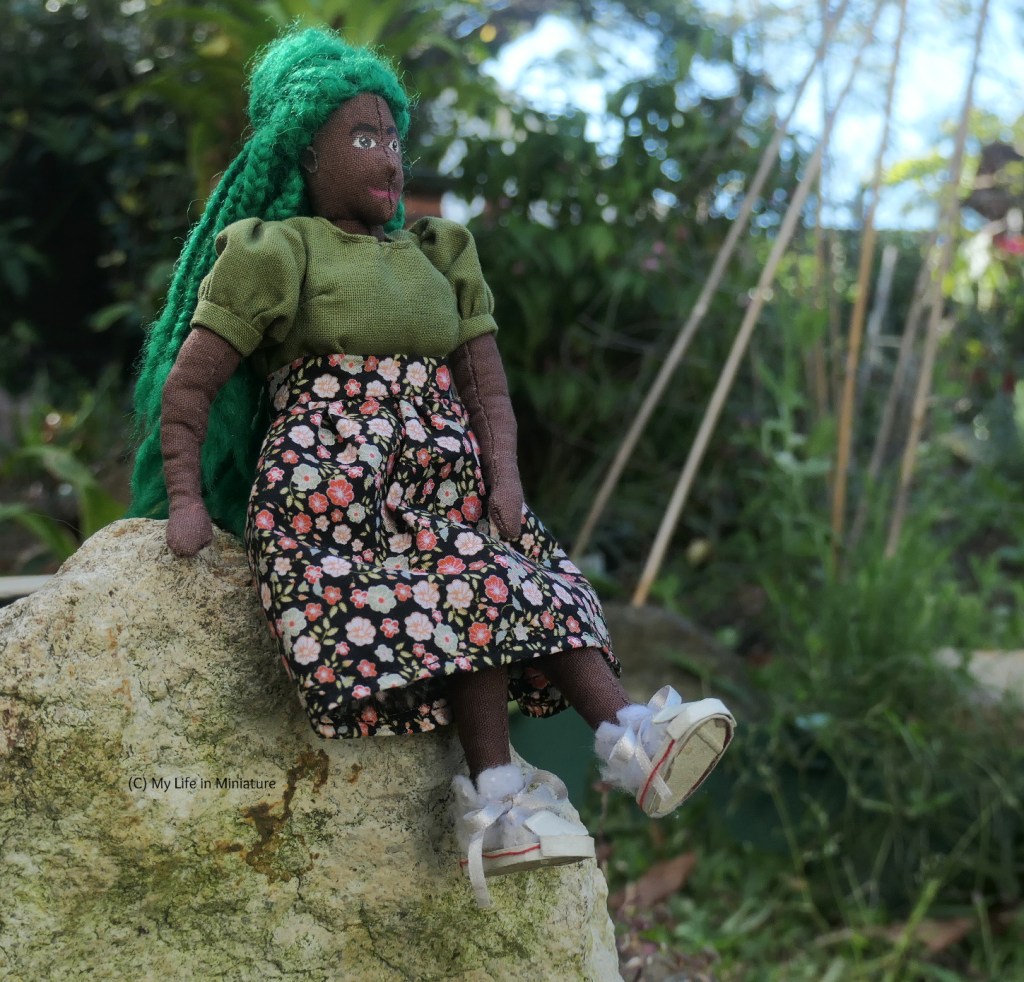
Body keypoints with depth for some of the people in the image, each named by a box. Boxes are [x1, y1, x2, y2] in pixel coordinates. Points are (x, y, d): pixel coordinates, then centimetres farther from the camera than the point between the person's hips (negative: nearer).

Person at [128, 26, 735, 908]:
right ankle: (498, 792, -33)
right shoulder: (275, 251, 5)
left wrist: (504, 477, -6)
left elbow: (486, 383, 12)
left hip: (442, 479, 6)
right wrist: (188, 502, -8)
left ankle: (629, 736, -35)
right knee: (472, 584, -27)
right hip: (328, 483, -6)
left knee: (532, 574, -19)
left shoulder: (438, 255, 21)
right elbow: (188, 387, 2)